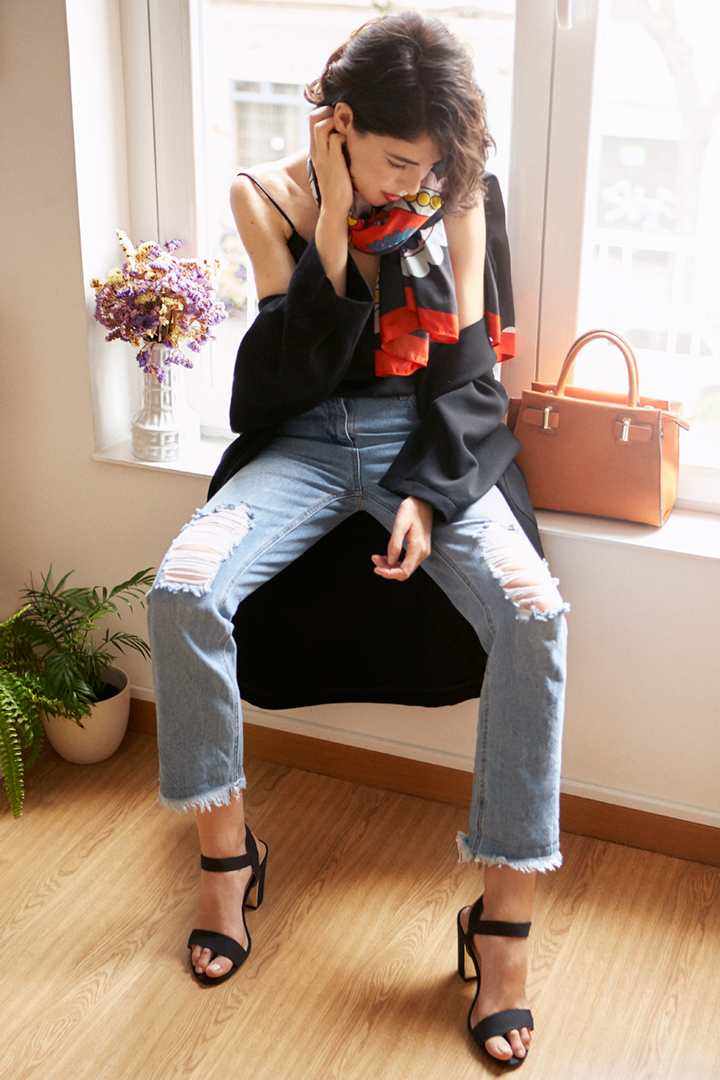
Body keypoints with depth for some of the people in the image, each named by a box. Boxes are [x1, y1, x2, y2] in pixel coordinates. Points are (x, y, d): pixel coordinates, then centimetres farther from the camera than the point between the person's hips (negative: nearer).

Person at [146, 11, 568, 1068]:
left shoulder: (450, 199, 1)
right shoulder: (270, 196, -1)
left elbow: (463, 366, 0)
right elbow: (304, 367, -8)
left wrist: (425, 494, -13)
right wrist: (333, 223, -17)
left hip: (433, 441, 0)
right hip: (308, 438, 0)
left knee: (534, 614, -28)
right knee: (182, 591, -27)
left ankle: (504, 914, -17)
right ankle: (226, 851, -5)